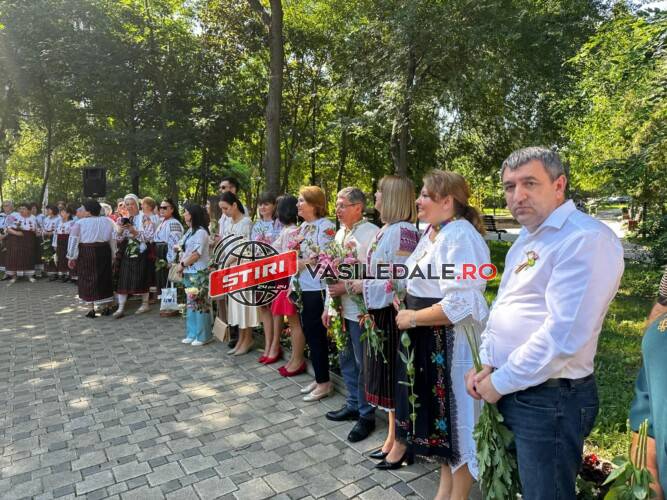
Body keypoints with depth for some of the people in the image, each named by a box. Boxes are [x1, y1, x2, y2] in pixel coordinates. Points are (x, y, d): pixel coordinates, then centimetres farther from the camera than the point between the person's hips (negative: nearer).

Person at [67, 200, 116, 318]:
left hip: (85, 253, -3)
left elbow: (73, 241, -5)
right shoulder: (108, 221, 4)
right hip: (104, 252, 3)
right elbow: (113, 240, 6)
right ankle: (106, 307, 17)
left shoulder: (79, 223, -5)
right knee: (104, 279, 13)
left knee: (87, 280, 6)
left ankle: (91, 309, 6)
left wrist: (72, 257, 2)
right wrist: (112, 256, 12)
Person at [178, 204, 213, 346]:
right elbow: (183, 249, 18)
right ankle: (192, 334, 24)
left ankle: (203, 336, 5)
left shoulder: (201, 232, -13)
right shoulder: (189, 231, 16)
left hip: (198, 273, -9)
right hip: (188, 272, 9)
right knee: (191, 303, 14)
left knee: (200, 303, -4)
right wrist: (181, 262, 2)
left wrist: (182, 264, -8)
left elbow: (196, 254, -18)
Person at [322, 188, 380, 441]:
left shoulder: (372, 233, -14)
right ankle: (353, 404, 38)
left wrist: (347, 288, -17)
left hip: (360, 310, -8)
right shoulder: (340, 233, 13)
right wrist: (328, 305, 14)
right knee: (346, 360, 20)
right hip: (341, 308, 8)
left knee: (363, 364, 5)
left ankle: (366, 415, 22)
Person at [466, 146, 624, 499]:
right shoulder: (527, 239, 12)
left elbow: (562, 335, -28)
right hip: (510, 391, 9)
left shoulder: (586, 239, -20)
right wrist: (486, 366, 5)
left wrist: (500, 383, -16)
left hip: (549, 399, -9)